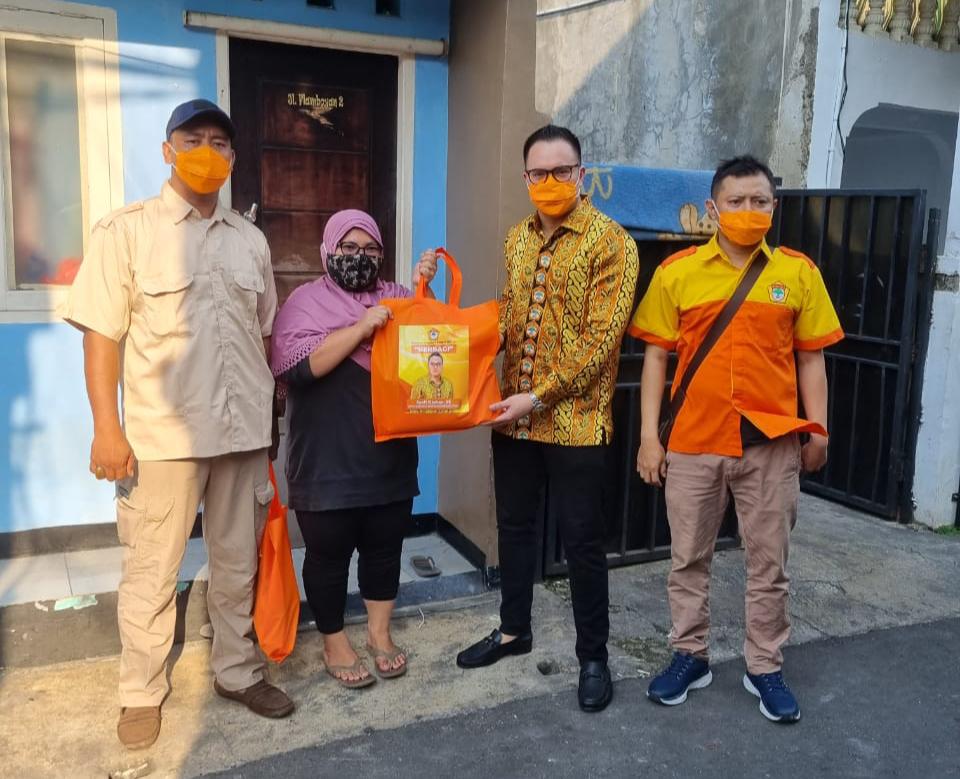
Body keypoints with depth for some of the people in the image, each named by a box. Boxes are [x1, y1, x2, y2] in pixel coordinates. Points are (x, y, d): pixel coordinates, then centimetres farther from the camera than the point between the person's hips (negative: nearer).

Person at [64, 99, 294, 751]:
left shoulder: (251, 239, 10)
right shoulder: (126, 230, -2)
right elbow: (102, 335, -6)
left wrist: (269, 417, 11)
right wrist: (107, 428, -12)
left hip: (244, 430, 4)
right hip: (161, 434, -3)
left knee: (239, 564, 15)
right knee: (151, 573, 8)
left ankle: (239, 672, 32)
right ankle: (142, 693, 26)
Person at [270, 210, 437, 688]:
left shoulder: (396, 298, 8)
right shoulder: (305, 301, -4)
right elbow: (294, 365, -18)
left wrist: (423, 289, -14)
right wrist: (360, 328, -23)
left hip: (389, 456, 4)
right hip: (327, 462, -4)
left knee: (384, 546, 14)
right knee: (329, 552, 8)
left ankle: (379, 634, 31)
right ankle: (334, 643, 26)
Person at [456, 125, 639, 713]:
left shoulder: (611, 242, -11)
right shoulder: (517, 239, 10)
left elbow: (600, 340, -16)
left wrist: (539, 398, -19)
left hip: (575, 420, -6)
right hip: (513, 415, 6)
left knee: (582, 540, 5)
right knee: (515, 526, 17)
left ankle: (594, 656, 22)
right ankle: (513, 630, 37)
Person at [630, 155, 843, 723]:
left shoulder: (799, 272, 1)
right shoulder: (677, 272, -1)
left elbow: (810, 358, 6)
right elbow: (657, 357, 0)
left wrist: (818, 432, 1)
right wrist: (649, 436, -3)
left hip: (772, 443, 0)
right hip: (694, 442, 0)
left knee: (769, 562, 11)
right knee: (689, 558, 12)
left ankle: (765, 668, 28)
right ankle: (690, 656, 30)